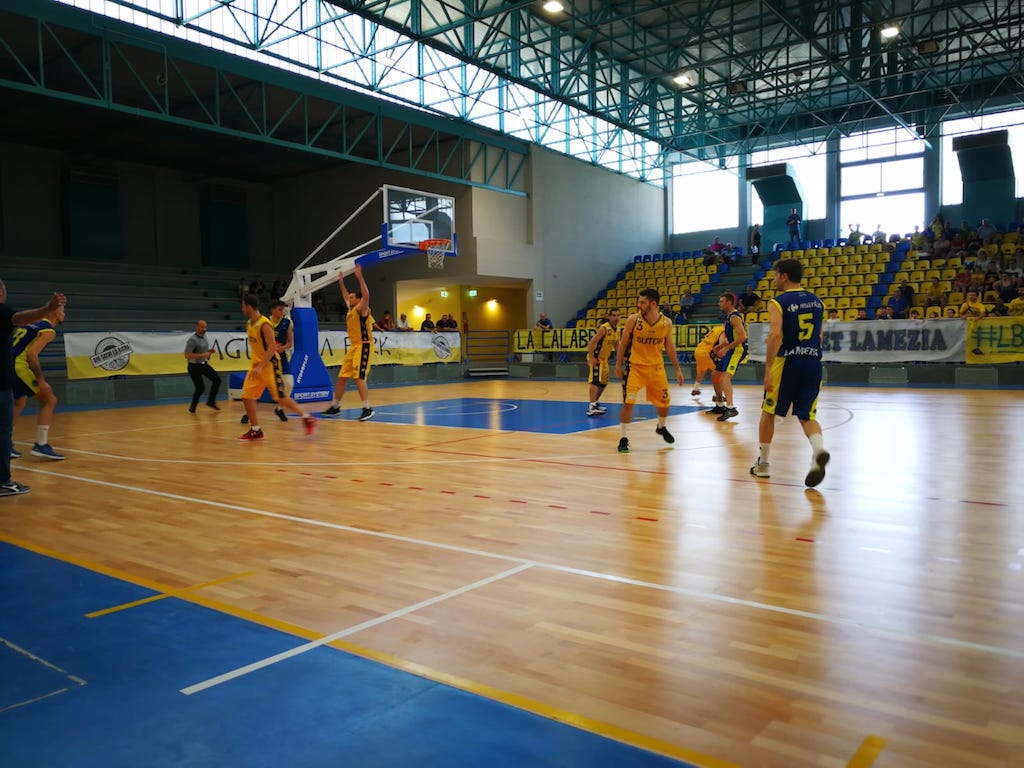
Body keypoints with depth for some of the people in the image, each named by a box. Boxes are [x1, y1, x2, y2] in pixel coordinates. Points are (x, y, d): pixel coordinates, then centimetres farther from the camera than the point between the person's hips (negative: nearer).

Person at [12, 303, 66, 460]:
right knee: (49, 399, -2)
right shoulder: (48, 330, -6)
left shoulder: (32, 324, 21)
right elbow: (31, 354, -18)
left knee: (19, 403, 27)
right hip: (18, 366, -9)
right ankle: (41, 445, -6)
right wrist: (41, 380, -17)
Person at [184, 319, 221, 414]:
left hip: (204, 364, 8)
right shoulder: (192, 340, -21)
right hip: (194, 366, -8)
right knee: (200, 388, -8)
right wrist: (203, 355, -28)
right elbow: (187, 355, -27)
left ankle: (211, 402, 16)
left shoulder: (205, 337, 5)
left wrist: (209, 352, 0)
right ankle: (192, 408, 13)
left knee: (217, 380, 2)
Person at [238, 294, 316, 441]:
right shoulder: (249, 324, 9)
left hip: (270, 365, -8)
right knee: (246, 397, 3)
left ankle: (307, 418, 5)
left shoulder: (265, 324, -18)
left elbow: (272, 348, -22)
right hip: (256, 365, 8)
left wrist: (261, 366, -27)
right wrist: (256, 365, 19)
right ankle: (255, 430, 11)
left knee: (280, 398, -7)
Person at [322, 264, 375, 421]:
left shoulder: (361, 309, -9)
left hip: (363, 347, -9)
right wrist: (341, 282, 34)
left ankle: (367, 409, -15)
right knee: (342, 377, 12)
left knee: (359, 378, -17)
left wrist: (360, 277, -30)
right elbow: (346, 297, 35)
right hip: (353, 347, 9)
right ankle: (335, 406, 24)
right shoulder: (351, 309, 14)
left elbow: (366, 295, -29)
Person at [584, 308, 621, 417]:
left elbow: (616, 344, 21)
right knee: (596, 381, -18)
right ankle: (591, 408, -23)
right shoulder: (604, 328, -20)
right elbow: (592, 342, -25)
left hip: (604, 358, 9)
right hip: (596, 357, -9)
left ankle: (595, 402, 34)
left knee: (603, 382, 18)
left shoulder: (617, 329, 6)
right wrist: (591, 358, -30)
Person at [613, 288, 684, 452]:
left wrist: (677, 369, 6)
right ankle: (623, 438, 1)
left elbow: (669, 346, 6)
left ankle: (661, 427, 42)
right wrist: (618, 366, -4)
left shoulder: (666, 323, -7)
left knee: (664, 402, 13)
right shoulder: (633, 319, -13)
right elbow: (623, 343, -3)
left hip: (656, 367, 3)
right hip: (635, 366, -3)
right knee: (628, 402, -12)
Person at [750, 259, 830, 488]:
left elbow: (775, 335, -20)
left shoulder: (778, 302, -8)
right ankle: (819, 450, -19)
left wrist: (768, 370, -21)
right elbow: (820, 334, 19)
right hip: (813, 362, 5)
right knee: (806, 416, 10)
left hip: (787, 363, -5)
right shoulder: (816, 301, 11)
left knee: (769, 413, 12)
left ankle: (763, 464, 21)